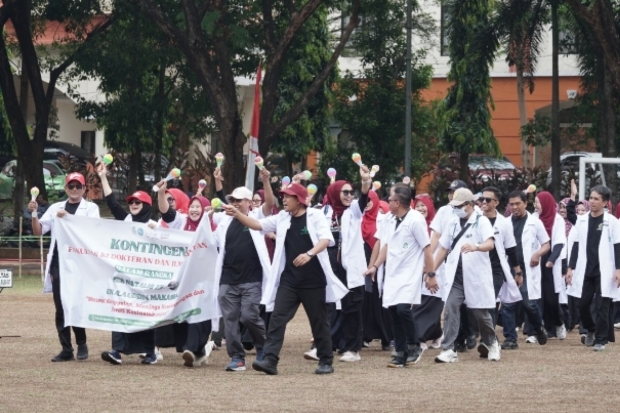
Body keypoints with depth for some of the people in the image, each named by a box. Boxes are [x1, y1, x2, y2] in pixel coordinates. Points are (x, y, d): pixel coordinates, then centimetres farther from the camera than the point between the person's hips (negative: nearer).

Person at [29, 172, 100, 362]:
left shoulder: (91, 208, 5)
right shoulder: (56, 208, 15)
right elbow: (38, 231, 9)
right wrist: (34, 214, -9)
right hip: (58, 264, 4)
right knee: (60, 309, 3)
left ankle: (81, 345, 9)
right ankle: (66, 349, 6)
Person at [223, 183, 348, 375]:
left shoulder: (315, 216, -5)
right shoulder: (282, 218, 9)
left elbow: (326, 239, -17)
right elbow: (258, 225, 3)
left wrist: (309, 254, -34)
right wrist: (237, 214, -12)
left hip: (314, 279, -4)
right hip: (288, 280, 4)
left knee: (319, 321, 6)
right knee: (277, 318, -7)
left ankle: (326, 362, 17)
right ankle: (270, 360, -11)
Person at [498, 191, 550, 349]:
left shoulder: (535, 222, 2)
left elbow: (546, 244, 5)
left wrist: (538, 254, -15)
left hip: (527, 269, -3)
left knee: (529, 303, -7)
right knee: (507, 304, -1)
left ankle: (539, 329, 20)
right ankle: (510, 339, 3)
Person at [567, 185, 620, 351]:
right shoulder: (582, 220, 7)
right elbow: (576, 245, 10)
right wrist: (570, 268, 6)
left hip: (604, 271, -4)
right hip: (585, 270, 4)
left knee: (602, 306, -3)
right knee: (583, 305, 4)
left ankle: (601, 339, 7)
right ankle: (591, 330, 30)